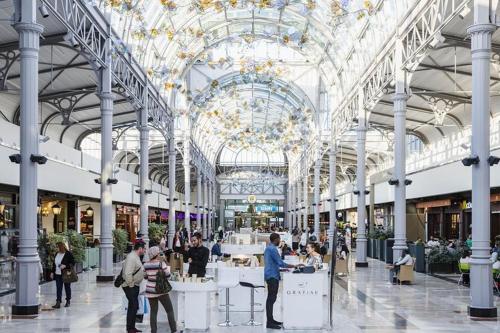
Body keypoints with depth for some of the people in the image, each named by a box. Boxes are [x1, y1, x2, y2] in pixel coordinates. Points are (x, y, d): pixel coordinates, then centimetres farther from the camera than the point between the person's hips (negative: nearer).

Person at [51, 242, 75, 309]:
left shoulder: (68, 254, -12)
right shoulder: (57, 254, 9)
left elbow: (72, 263, -11)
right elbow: (54, 264, 17)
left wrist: (65, 266, -24)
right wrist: (52, 272, 13)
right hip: (58, 274, 5)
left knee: (67, 287, 9)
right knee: (58, 288, 0)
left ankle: (68, 301, 23)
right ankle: (58, 302, 0)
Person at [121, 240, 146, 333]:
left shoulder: (136, 257, 12)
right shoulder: (131, 257, -20)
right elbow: (128, 274, -26)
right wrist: (131, 285, -20)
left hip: (135, 286, 10)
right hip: (130, 286, -10)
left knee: (133, 306, 15)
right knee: (133, 306, -7)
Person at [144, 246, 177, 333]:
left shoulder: (146, 265, 1)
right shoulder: (161, 263, -14)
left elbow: (145, 276, 12)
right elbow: (168, 274, -8)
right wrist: (167, 266, 9)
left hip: (150, 291, 4)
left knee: (153, 311, 9)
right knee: (170, 310, 5)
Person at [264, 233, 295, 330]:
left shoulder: (268, 248, 16)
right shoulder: (273, 249, -16)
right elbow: (280, 262, -19)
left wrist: (283, 268, 22)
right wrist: (294, 266, -13)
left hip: (271, 275, 11)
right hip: (272, 276, -11)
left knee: (271, 298, 13)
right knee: (271, 298, -11)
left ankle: (270, 320, 17)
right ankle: (269, 323, -12)